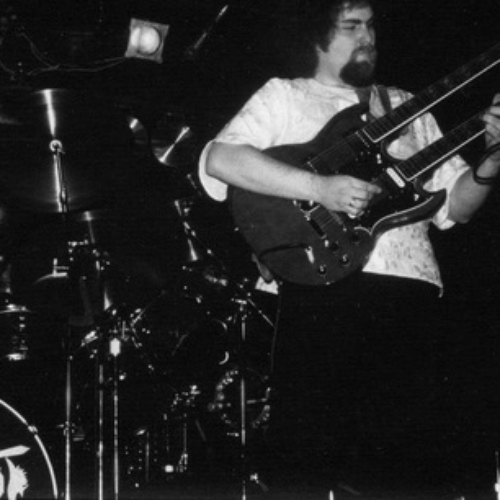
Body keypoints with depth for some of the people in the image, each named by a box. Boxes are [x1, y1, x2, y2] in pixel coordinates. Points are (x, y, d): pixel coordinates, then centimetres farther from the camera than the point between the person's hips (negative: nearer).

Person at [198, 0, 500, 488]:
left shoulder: (406, 107, 23)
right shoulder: (285, 95, 10)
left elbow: (455, 203, 18)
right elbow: (218, 159, -7)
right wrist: (318, 186, -15)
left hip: (411, 297, 4)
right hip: (324, 291, -3)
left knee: (406, 456, 1)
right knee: (313, 455, -7)